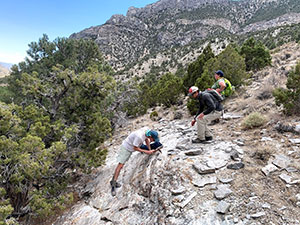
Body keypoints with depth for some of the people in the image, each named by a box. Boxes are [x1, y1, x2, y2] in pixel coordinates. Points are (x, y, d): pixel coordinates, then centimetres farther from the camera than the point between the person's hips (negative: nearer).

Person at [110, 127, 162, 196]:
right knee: (121, 165, -8)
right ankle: (113, 185, 0)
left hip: (130, 148, 8)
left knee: (122, 164, 12)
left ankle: (113, 181, 22)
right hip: (126, 148, -8)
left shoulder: (147, 129, -15)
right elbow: (135, 148, -25)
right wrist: (146, 152, -20)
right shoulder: (139, 136, -38)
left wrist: (150, 150, 4)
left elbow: (146, 140, 5)